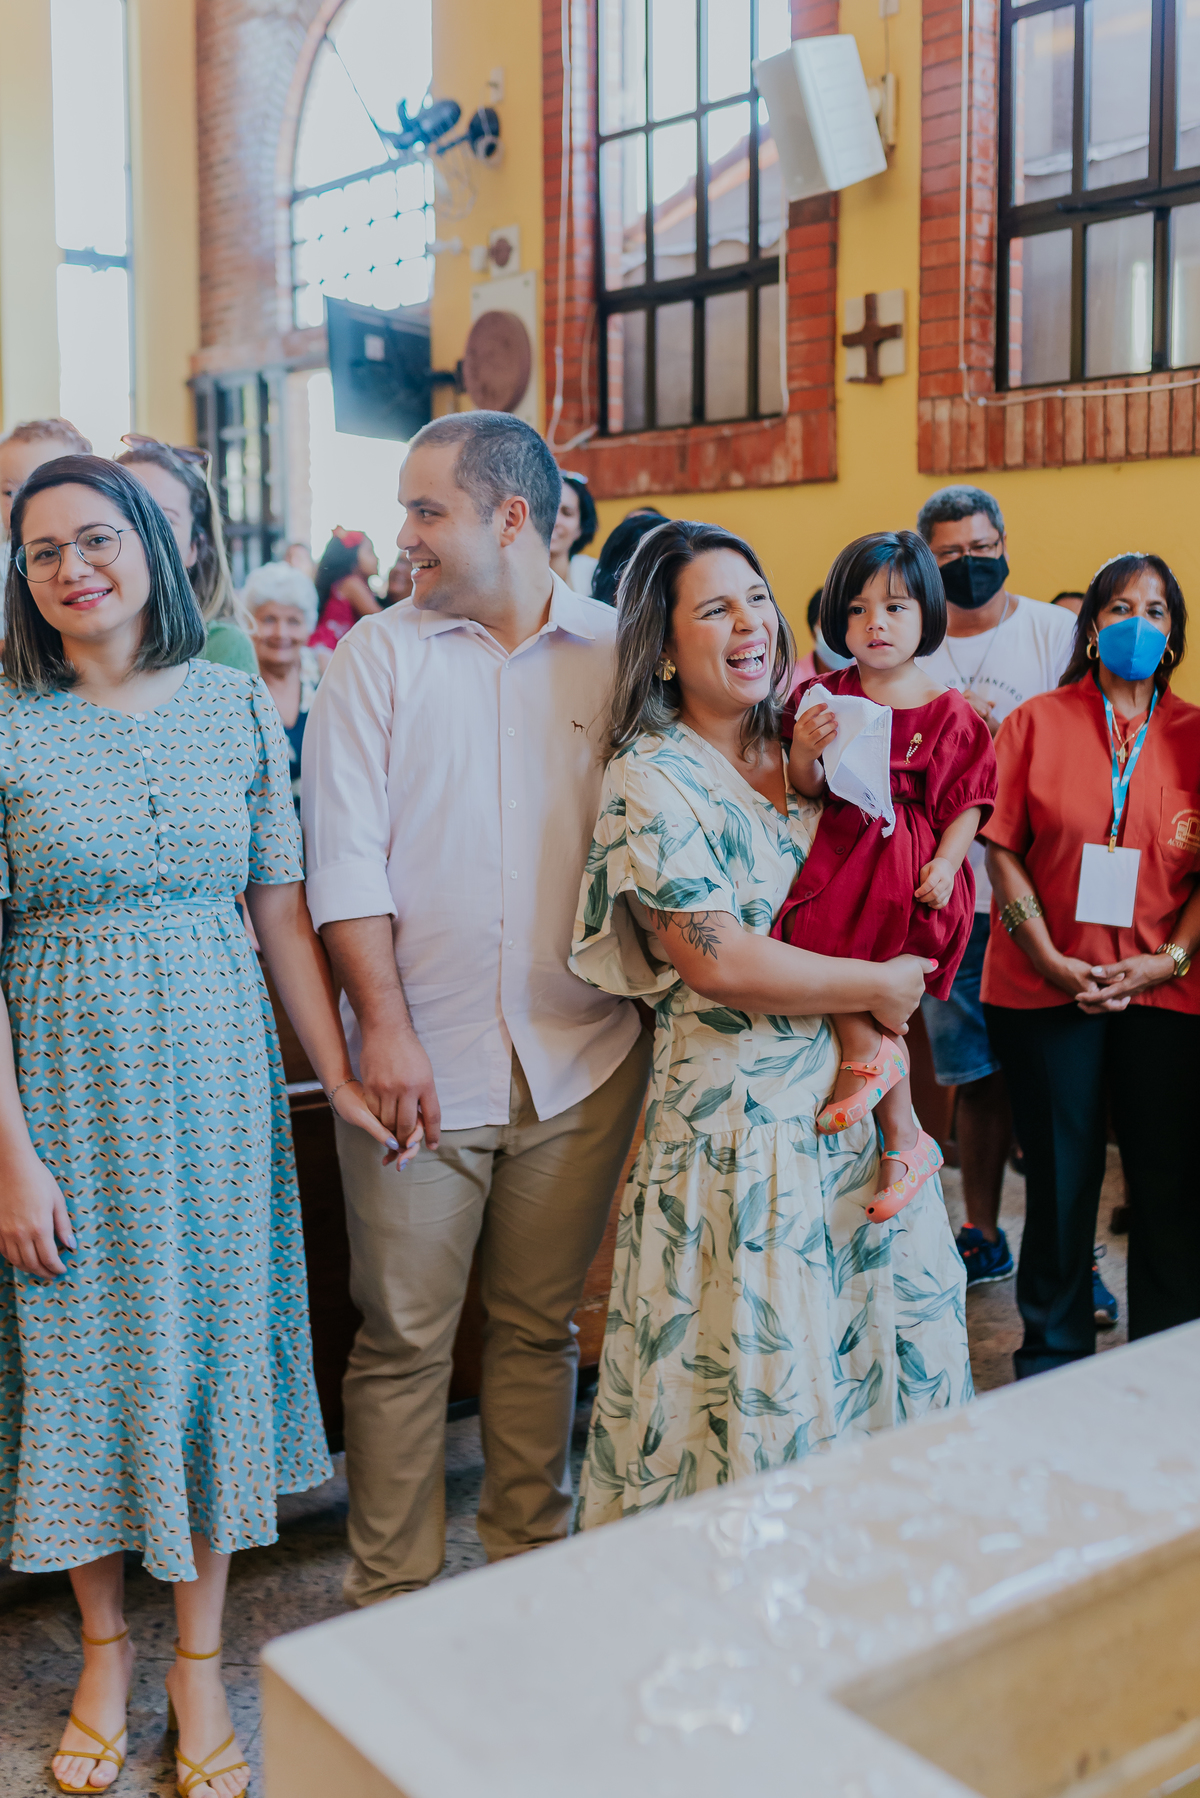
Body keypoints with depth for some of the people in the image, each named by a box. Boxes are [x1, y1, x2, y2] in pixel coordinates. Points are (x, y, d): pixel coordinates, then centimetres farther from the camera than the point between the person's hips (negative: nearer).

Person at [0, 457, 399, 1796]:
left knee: (210, 1332, 10)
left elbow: (282, 910, 3)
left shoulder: (237, 706, 1)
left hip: (214, 1057, 2)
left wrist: (341, 1074, -1)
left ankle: (199, 1660, 28)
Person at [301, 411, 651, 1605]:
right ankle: (391, 1596, 22)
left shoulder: (617, 655, 3)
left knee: (539, 1324, 14)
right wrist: (385, 1026, -12)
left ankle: (530, 1562, 32)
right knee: (403, 1335, 6)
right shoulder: (379, 656, 2)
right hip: (420, 1059, -1)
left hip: (580, 1059, 1)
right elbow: (345, 855, -4)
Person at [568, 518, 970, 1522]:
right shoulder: (652, 777, -11)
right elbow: (718, 962, -18)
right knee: (758, 1382, 2)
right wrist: (879, 989, -9)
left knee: (891, 1345, 14)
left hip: (854, 1100, 7)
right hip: (737, 1120, -7)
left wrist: (878, 1047, -1)